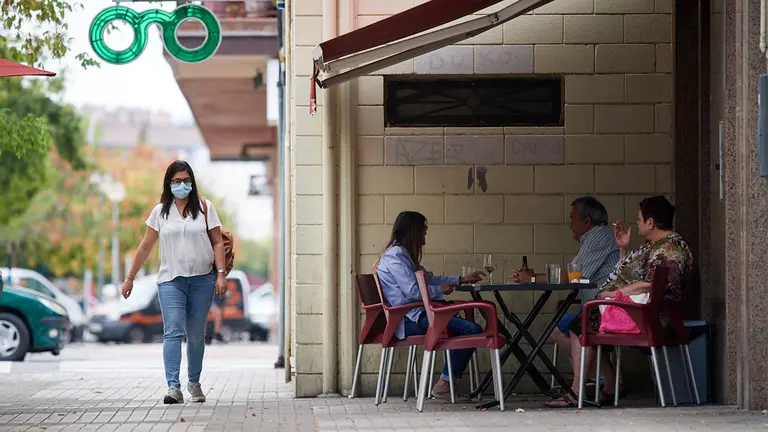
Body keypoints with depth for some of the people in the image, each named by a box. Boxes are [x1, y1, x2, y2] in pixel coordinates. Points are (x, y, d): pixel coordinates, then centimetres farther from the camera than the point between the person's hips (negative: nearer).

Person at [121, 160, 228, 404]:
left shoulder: (205, 208, 6)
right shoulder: (160, 212, 8)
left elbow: (217, 243, 5)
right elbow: (145, 247, 12)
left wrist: (221, 274, -5)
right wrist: (130, 278, 12)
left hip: (202, 279, 0)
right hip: (171, 280, 0)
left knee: (196, 335, 7)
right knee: (173, 332, -13)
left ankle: (194, 383, 23)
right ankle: (173, 387, -21)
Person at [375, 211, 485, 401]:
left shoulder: (403, 254, 22)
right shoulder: (395, 256, -11)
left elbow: (428, 279, 31)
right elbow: (413, 291, -19)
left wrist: (462, 279, 28)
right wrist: (441, 290, -3)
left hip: (414, 316, 11)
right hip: (409, 320, -11)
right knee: (472, 330, -18)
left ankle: (446, 384, 4)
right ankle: (444, 385, -12)